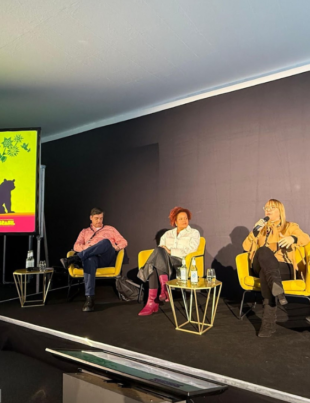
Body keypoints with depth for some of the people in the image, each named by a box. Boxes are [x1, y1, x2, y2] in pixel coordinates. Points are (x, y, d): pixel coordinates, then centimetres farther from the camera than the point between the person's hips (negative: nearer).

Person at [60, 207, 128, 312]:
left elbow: (123, 242, 17)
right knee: (89, 260, -40)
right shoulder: (84, 232, 29)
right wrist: (85, 247, -10)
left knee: (106, 242, -35)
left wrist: (117, 247, -7)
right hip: (92, 256, 0)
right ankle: (89, 298, -45)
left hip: (108, 258, 0)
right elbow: (76, 246, 14)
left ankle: (74, 259, -43)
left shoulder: (110, 229, 26)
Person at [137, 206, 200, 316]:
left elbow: (190, 250, -4)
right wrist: (163, 249, -12)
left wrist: (170, 251, -10)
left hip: (183, 263, -4)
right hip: (165, 263, 4)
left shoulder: (194, 233, 12)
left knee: (159, 250, -32)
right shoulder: (168, 234, 24)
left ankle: (164, 289, -38)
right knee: (153, 266, -34)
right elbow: (161, 247, 13)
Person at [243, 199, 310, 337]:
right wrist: (255, 231, -2)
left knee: (265, 274, -38)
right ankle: (278, 290, -58)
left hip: (284, 268, -1)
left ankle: (269, 322, -44)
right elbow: (246, 247, 15)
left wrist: (293, 238, -30)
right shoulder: (261, 228, 26)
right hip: (260, 267, 2)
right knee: (263, 251, -35)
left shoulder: (290, 227, 17)